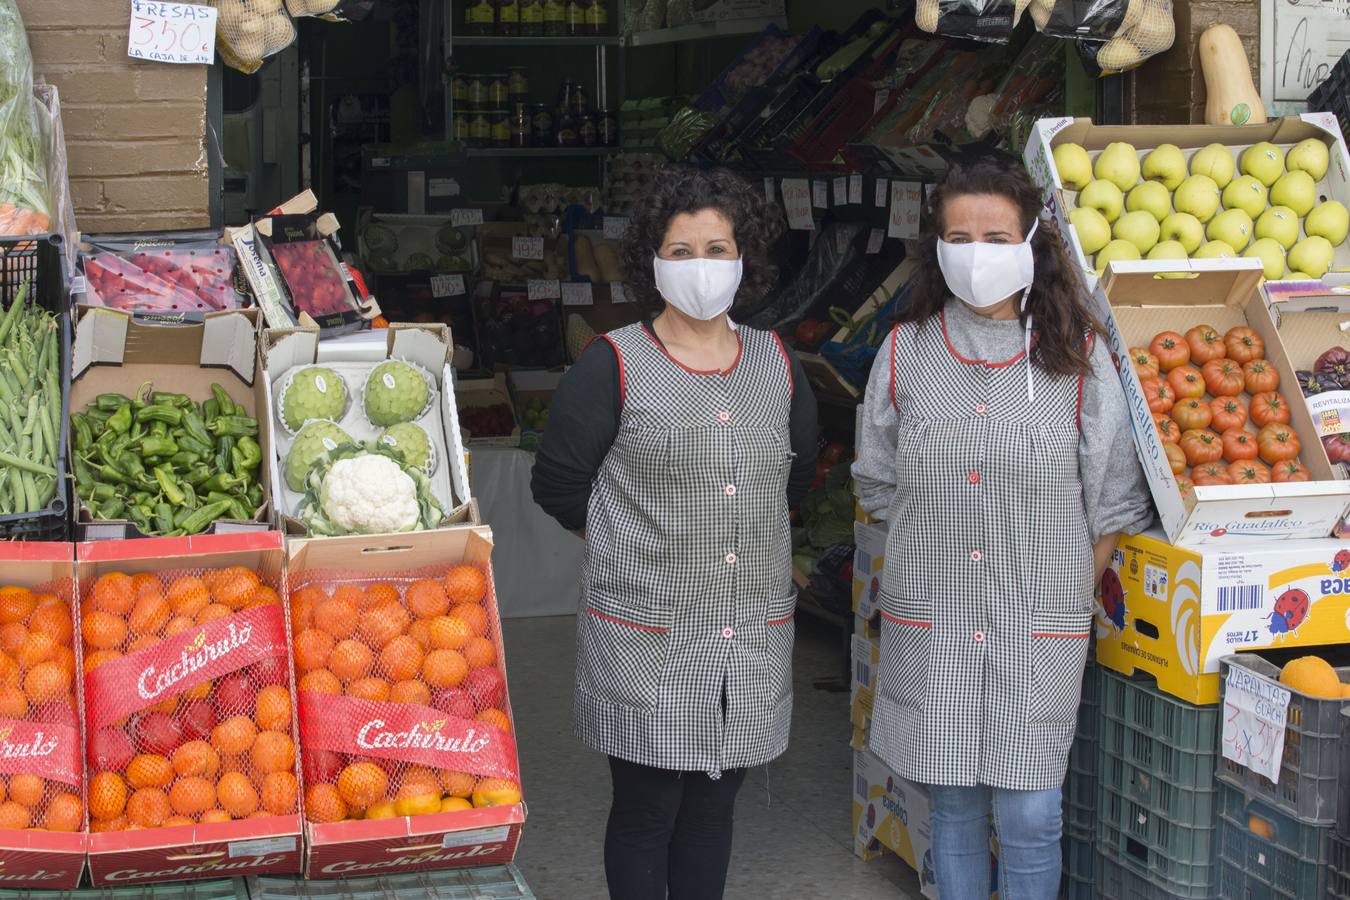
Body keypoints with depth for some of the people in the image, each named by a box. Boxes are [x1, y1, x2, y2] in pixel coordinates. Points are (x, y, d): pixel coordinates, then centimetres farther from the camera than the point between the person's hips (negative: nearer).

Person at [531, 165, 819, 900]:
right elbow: (559, 485, -4)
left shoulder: (777, 365, 7)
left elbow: (795, 473, 21)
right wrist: (638, 537, 6)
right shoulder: (614, 366, -7)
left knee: (712, 804, 14)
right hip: (648, 639, -4)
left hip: (753, 638, 4)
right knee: (645, 810, 5)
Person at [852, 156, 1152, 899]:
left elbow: (1116, 503, 2)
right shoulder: (906, 352, 2)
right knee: (953, 808, 11)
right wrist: (937, 556, 6)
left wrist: (1065, 588, 0)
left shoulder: (1079, 356, -3)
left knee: (1029, 819, 1)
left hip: (1038, 631, -1)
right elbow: (878, 486, 12)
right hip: (930, 626, 2)